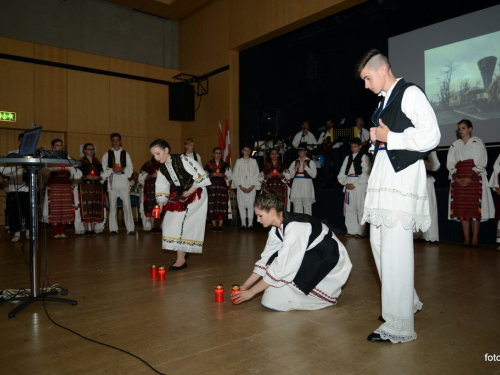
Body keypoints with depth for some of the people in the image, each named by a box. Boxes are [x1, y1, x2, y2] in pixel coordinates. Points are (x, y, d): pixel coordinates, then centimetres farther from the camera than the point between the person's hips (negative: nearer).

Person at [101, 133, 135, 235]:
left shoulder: (125, 154, 11)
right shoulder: (107, 155, 11)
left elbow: (130, 168, 5)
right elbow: (104, 169, 4)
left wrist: (122, 169, -14)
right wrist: (112, 170, -14)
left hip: (123, 181, -1)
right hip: (112, 181, 1)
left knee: (127, 205, -5)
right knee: (112, 206, 4)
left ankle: (130, 228, -2)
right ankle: (113, 229, 9)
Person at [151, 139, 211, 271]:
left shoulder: (183, 160, -20)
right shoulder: (162, 168, 1)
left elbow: (201, 177, -21)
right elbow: (162, 189, 3)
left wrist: (189, 192, -17)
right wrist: (160, 205, -11)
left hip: (195, 194, -7)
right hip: (179, 196, 7)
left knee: (179, 221, -17)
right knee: (169, 222, 2)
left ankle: (181, 260, -7)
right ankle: (183, 251, 23)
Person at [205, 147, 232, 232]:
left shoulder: (225, 165, 11)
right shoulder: (209, 164, 10)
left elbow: (230, 176, 7)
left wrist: (222, 175, -10)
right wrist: (211, 175, -10)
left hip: (222, 186, 1)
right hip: (212, 186, 0)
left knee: (222, 205, -4)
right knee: (212, 205, -5)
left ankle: (220, 225, 2)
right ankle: (214, 225, 3)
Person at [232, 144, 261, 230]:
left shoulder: (254, 161, 10)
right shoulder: (238, 161, 9)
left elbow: (256, 175, 5)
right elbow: (235, 175, 4)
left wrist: (252, 187, -6)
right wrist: (241, 187, -5)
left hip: (251, 187, 0)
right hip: (241, 187, 0)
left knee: (251, 204, -4)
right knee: (241, 204, -2)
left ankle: (250, 224, 0)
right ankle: (243, 224, 4)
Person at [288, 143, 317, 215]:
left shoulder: (310, 162, 5)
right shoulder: (294, 162, 13)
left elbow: (314, 175, -4)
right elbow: (290, 176, 10)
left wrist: (306, 167, -8)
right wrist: (295, 168, -4)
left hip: (307, 185, -2)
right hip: (297, 186, 2)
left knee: (307, 206, -3)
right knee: (297, 207, 2)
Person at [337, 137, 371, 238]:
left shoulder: (364, 157, 1)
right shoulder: (347, 158, 18)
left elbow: (366, 174, -9)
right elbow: (341, 174, 14)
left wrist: (355, 184, -13)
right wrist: (345, 183, -3)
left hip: (360, 186, -5)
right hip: (348, 186, 5)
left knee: (360, 209, -6)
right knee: (349, 209, 5)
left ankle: (360, 232, -2)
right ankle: (352, 231, 11)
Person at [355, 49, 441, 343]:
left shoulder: (411, 94, -5)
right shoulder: (385, 101, 20)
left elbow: (431, 137, -15)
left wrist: (389, 137, -10)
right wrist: (377, 138, 9)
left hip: (402, 178, -9)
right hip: (383, 178, 9)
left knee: (395, 250, -8)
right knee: (379, 242, 12)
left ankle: (399, 326, 3)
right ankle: (408, 302, 30)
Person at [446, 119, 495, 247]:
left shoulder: (477, 142, 5)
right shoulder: (455, 145, 15)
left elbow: (481, 162, -3)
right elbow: (450, 163, 10)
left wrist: (470, 178, -13)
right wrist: (456, 178, -6)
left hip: (475, 178, -3)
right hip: (458, 179, 3)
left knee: (475, 208, -7)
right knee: (461, 208, -2)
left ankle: (475, 239, -4)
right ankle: (466, 239, 1)